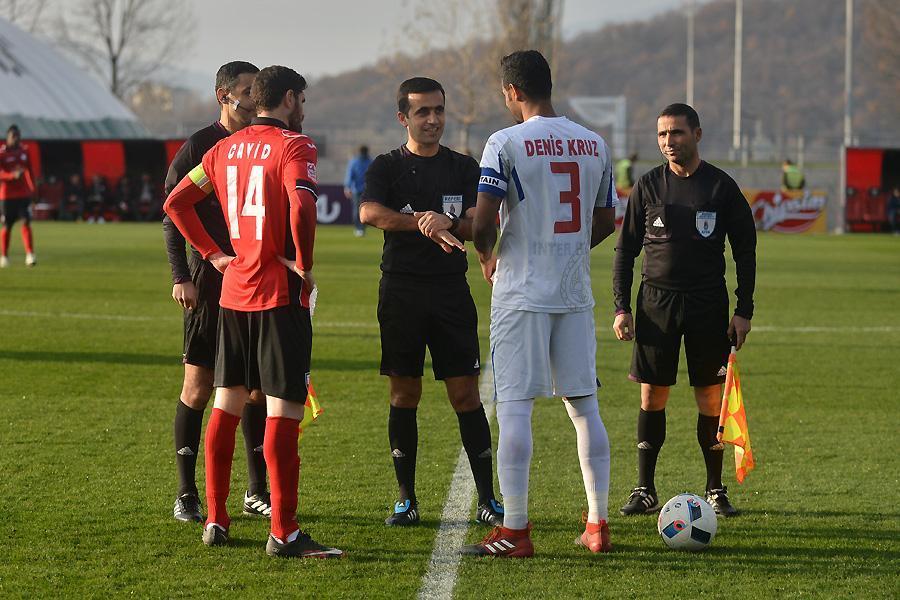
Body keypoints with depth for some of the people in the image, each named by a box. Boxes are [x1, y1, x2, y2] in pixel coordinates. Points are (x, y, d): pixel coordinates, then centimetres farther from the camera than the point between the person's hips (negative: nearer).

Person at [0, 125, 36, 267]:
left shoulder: (24, 151, 7)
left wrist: (32, 188, 16)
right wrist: (13, 175, -32)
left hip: (24, 194, 3)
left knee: (26, 222, -11)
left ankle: (30, 255, -15)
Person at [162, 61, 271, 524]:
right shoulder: (199, 147, -4)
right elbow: (172, 215, -5)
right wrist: (181, 277, -13)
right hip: (209, 282, -5)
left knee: (257, 388, 7)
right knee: (198, 386, -2)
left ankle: (257, 491, 15)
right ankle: (186, 494, 5)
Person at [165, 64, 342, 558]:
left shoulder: (225, 148, 11)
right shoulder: (292, 145, -10)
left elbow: (175, 203, 14)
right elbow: (302, 206, -26)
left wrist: (212, 253, 14)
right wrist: (303, 263, -12)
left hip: (233, 290, 7)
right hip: (280, 295, -7)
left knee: (227, 404, 14)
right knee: (284, 409, -6)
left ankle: (215, 521, 18)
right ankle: (283, 533, -7)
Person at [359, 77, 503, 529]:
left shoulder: (463, 168, 10)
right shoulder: (387, 167, 4)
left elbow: (477, 225, -2)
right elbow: (369, 212, -16)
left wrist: (447, 221, -22)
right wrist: (427, 224, -24)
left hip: (451, 289, 1)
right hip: (401, 290, -1)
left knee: (465, 394, -2)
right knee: (404, 394, 2)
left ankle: (487, 499, 0)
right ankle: (406, 499, 10)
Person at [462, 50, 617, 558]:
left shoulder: (506, 144, -9)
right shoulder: (594, 144, 8)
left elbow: (482, 221, -15)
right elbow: (605, 223, 15)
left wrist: (488, 257, 5)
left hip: (521, 292, -5)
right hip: (575, 292, 5)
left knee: (515, 406, -3)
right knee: (584, 405, 10)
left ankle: (515, 530, -4)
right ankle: (599, 525, 13)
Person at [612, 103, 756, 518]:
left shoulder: (722, 187, 1)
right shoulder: (648, 186, 5)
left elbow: (745, 250, 5)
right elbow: (625, 249, 9)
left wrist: (744, 311, -1)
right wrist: (621, 307, 1)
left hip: (709, 304, -1)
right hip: (656, 301, 1)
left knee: (711, 398, 0)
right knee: (652, 397, 0)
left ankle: (715, 490, 10)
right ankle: (645, 490, 8)